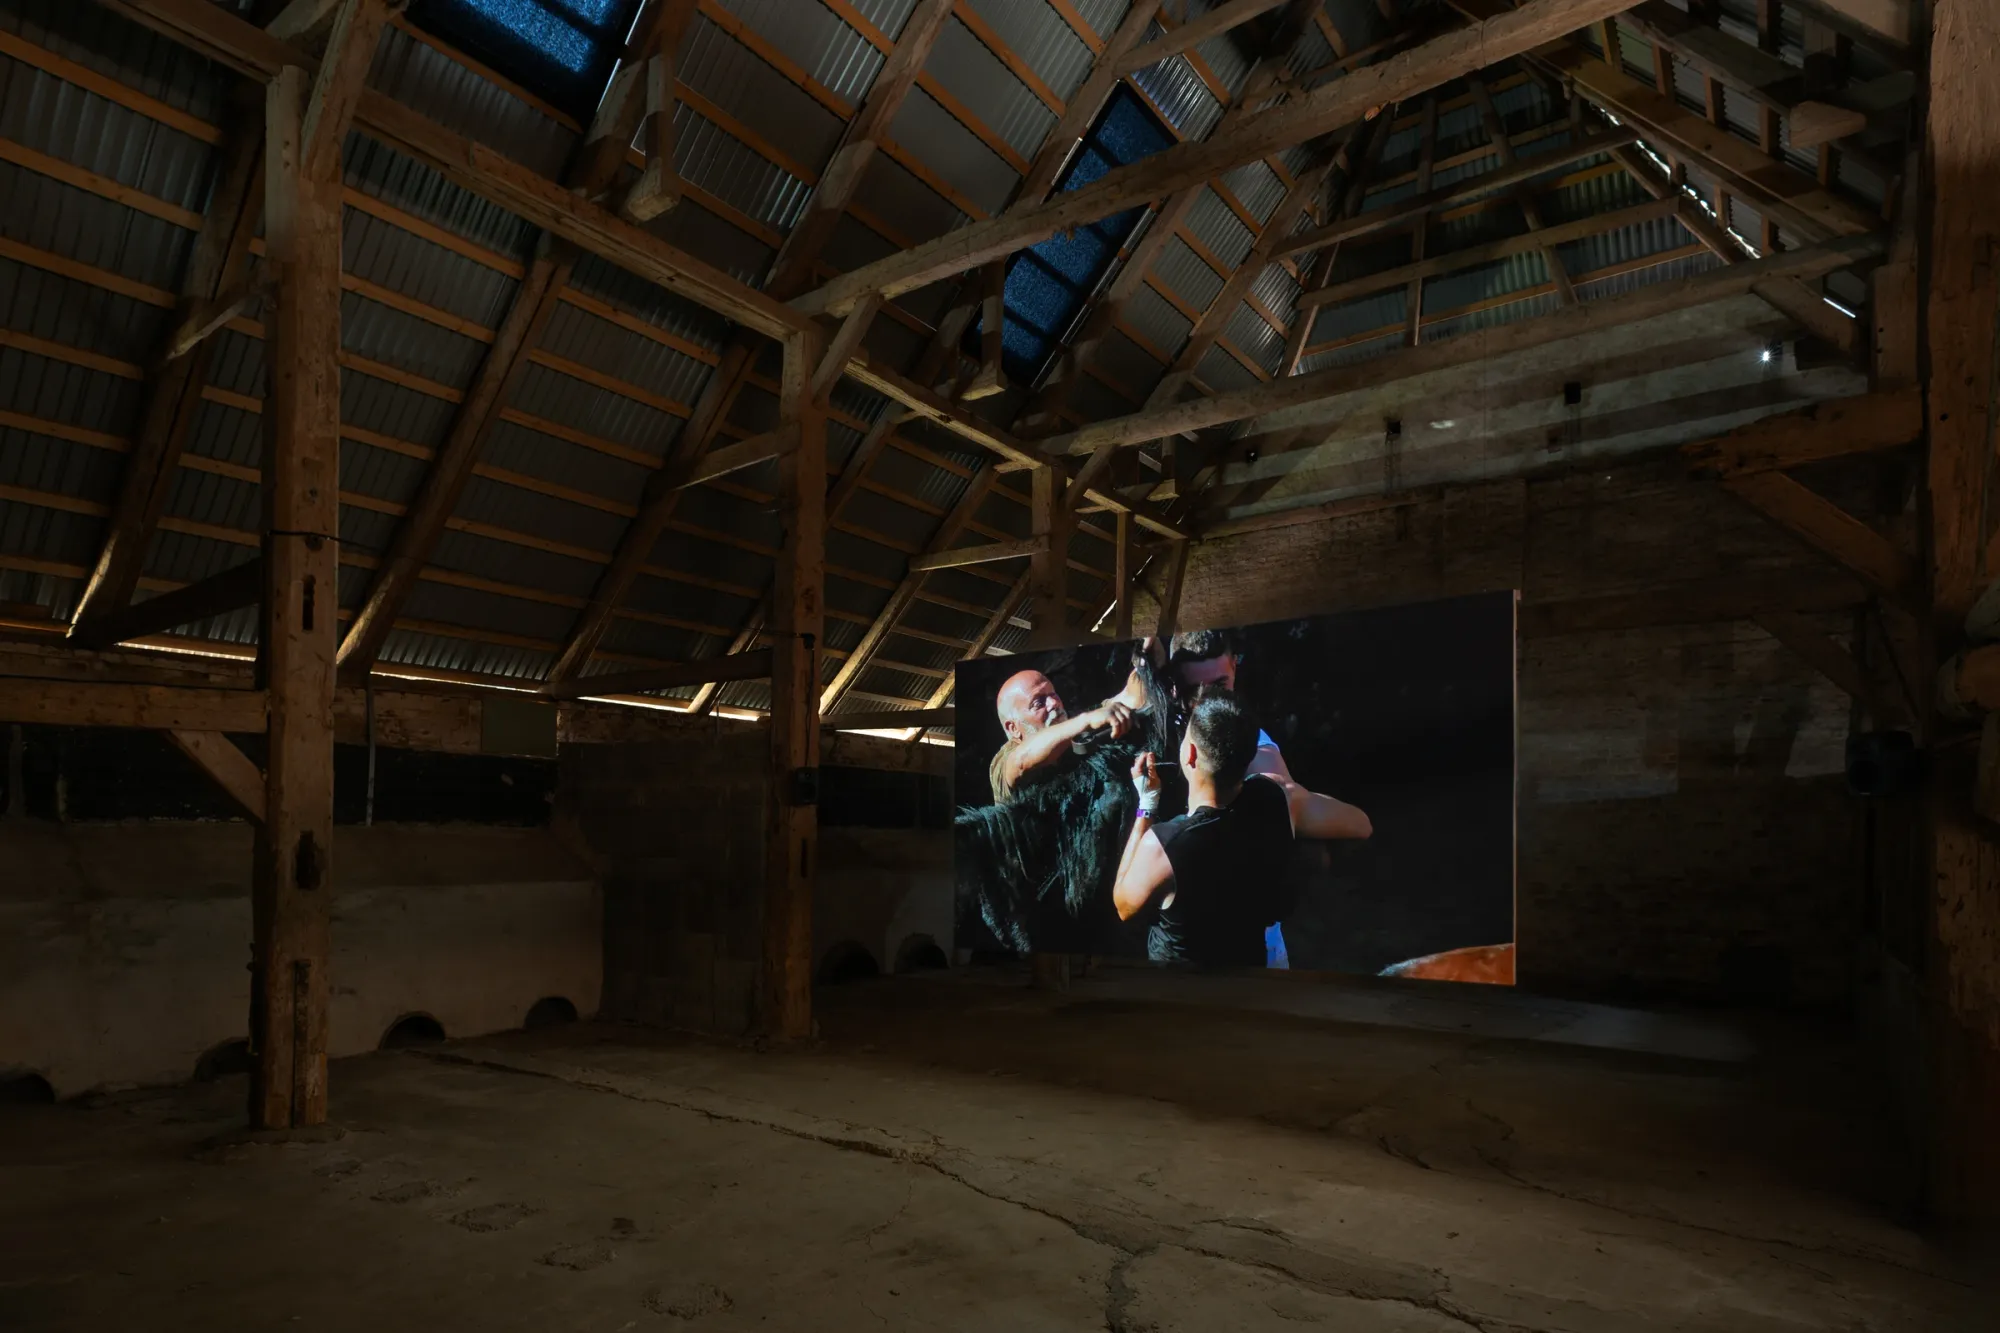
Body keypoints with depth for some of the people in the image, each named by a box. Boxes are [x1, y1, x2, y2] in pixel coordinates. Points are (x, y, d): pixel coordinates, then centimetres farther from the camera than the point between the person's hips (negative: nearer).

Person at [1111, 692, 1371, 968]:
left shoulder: (1161, 846, -36)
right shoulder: (1279, 797, -24)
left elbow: (1124, 906, -13)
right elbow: (1360, 825, -5)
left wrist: (1146, 807, -13)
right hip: (1252, 960, 4)